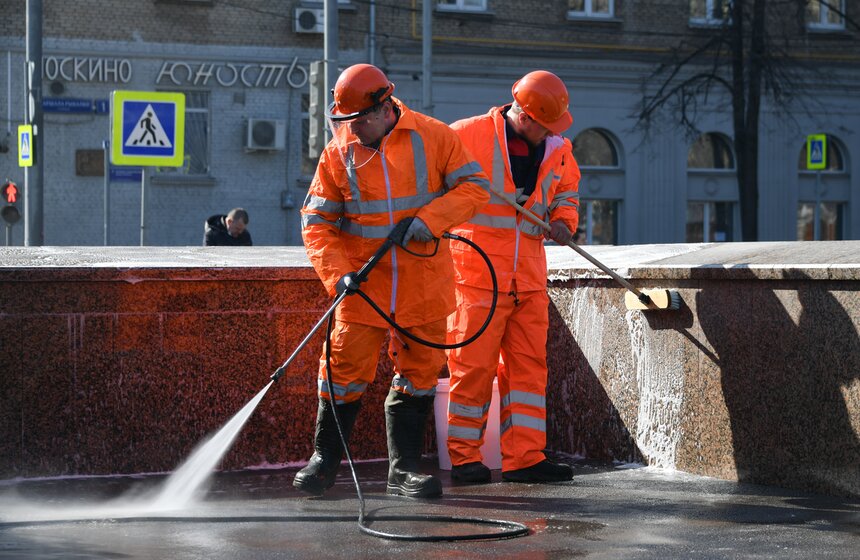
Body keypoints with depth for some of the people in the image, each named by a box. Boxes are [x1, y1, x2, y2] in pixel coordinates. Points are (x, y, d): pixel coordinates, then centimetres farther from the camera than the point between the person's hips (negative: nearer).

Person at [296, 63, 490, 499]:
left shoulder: (433, 137, -3)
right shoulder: (338, 153, 0)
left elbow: (474, 185, -1)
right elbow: (317, 221, 2)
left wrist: (431, 218, -17)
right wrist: (337, 272, -13)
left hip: (424, 283, 0)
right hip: (364, 283, 0)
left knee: (419, 372, 5)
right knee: (346, 369, -3)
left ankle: (404, 468, 15)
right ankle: (324, 459, 14)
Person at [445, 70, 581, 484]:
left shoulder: (558, 150, 9)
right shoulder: (469, 136, -8)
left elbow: (567, 191, 25)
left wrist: (562, 220, 4)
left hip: (529, 275, 6)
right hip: (477, 274, -5)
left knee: (529, 364, 3)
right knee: (474, 365, -5)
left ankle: (524, 457, 5)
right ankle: (464, 456, 6)